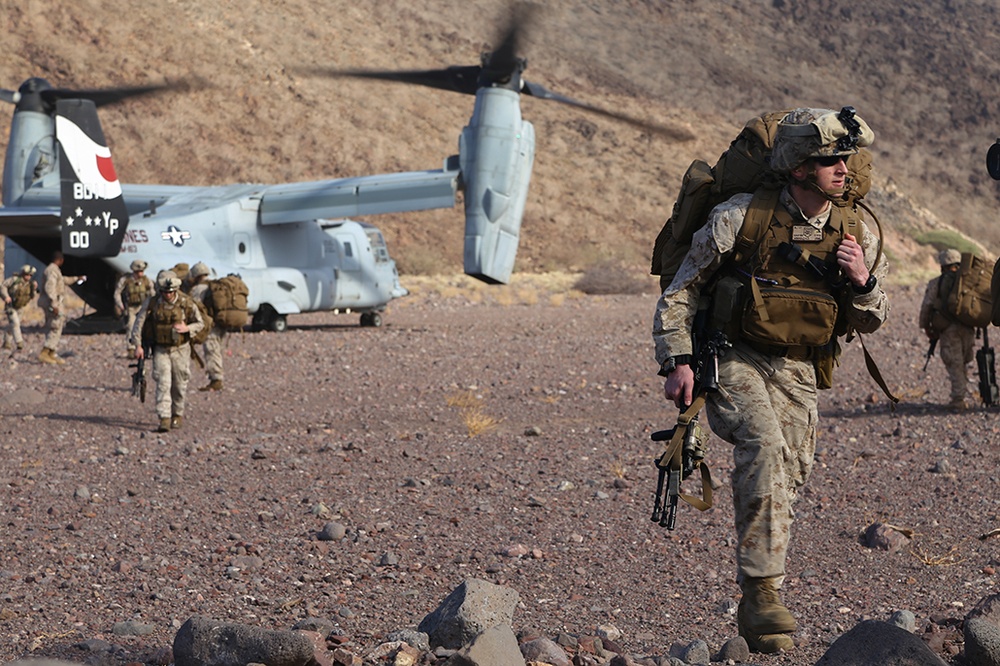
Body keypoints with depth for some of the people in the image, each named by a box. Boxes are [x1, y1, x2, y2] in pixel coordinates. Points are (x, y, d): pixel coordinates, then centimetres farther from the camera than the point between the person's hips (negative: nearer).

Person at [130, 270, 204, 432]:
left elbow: (199, 323, 1)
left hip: (180, 349, 0)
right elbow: (139, 323, -2)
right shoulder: (151, 303, -9)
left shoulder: (186, 303, -9)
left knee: (179, 384, 9)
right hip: (160, 350, 0)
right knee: (163, 383, -11)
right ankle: (164, 419, -15)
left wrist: (187, 328, -19)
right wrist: (138, 346, -6)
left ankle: (178, 415, 29)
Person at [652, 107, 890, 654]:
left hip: (796, 374, 5)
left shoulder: (856, 235, 1)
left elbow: (871, 322, 10)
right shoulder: (739, 218, -12)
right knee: (764, 445, -30)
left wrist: (862, 281, -11)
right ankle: (761, 590, -29)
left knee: (785, 479, 3)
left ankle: (754, 609, 20)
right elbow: (680, 292, -3)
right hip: (731, 360, -5)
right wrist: (677, 363, -12)